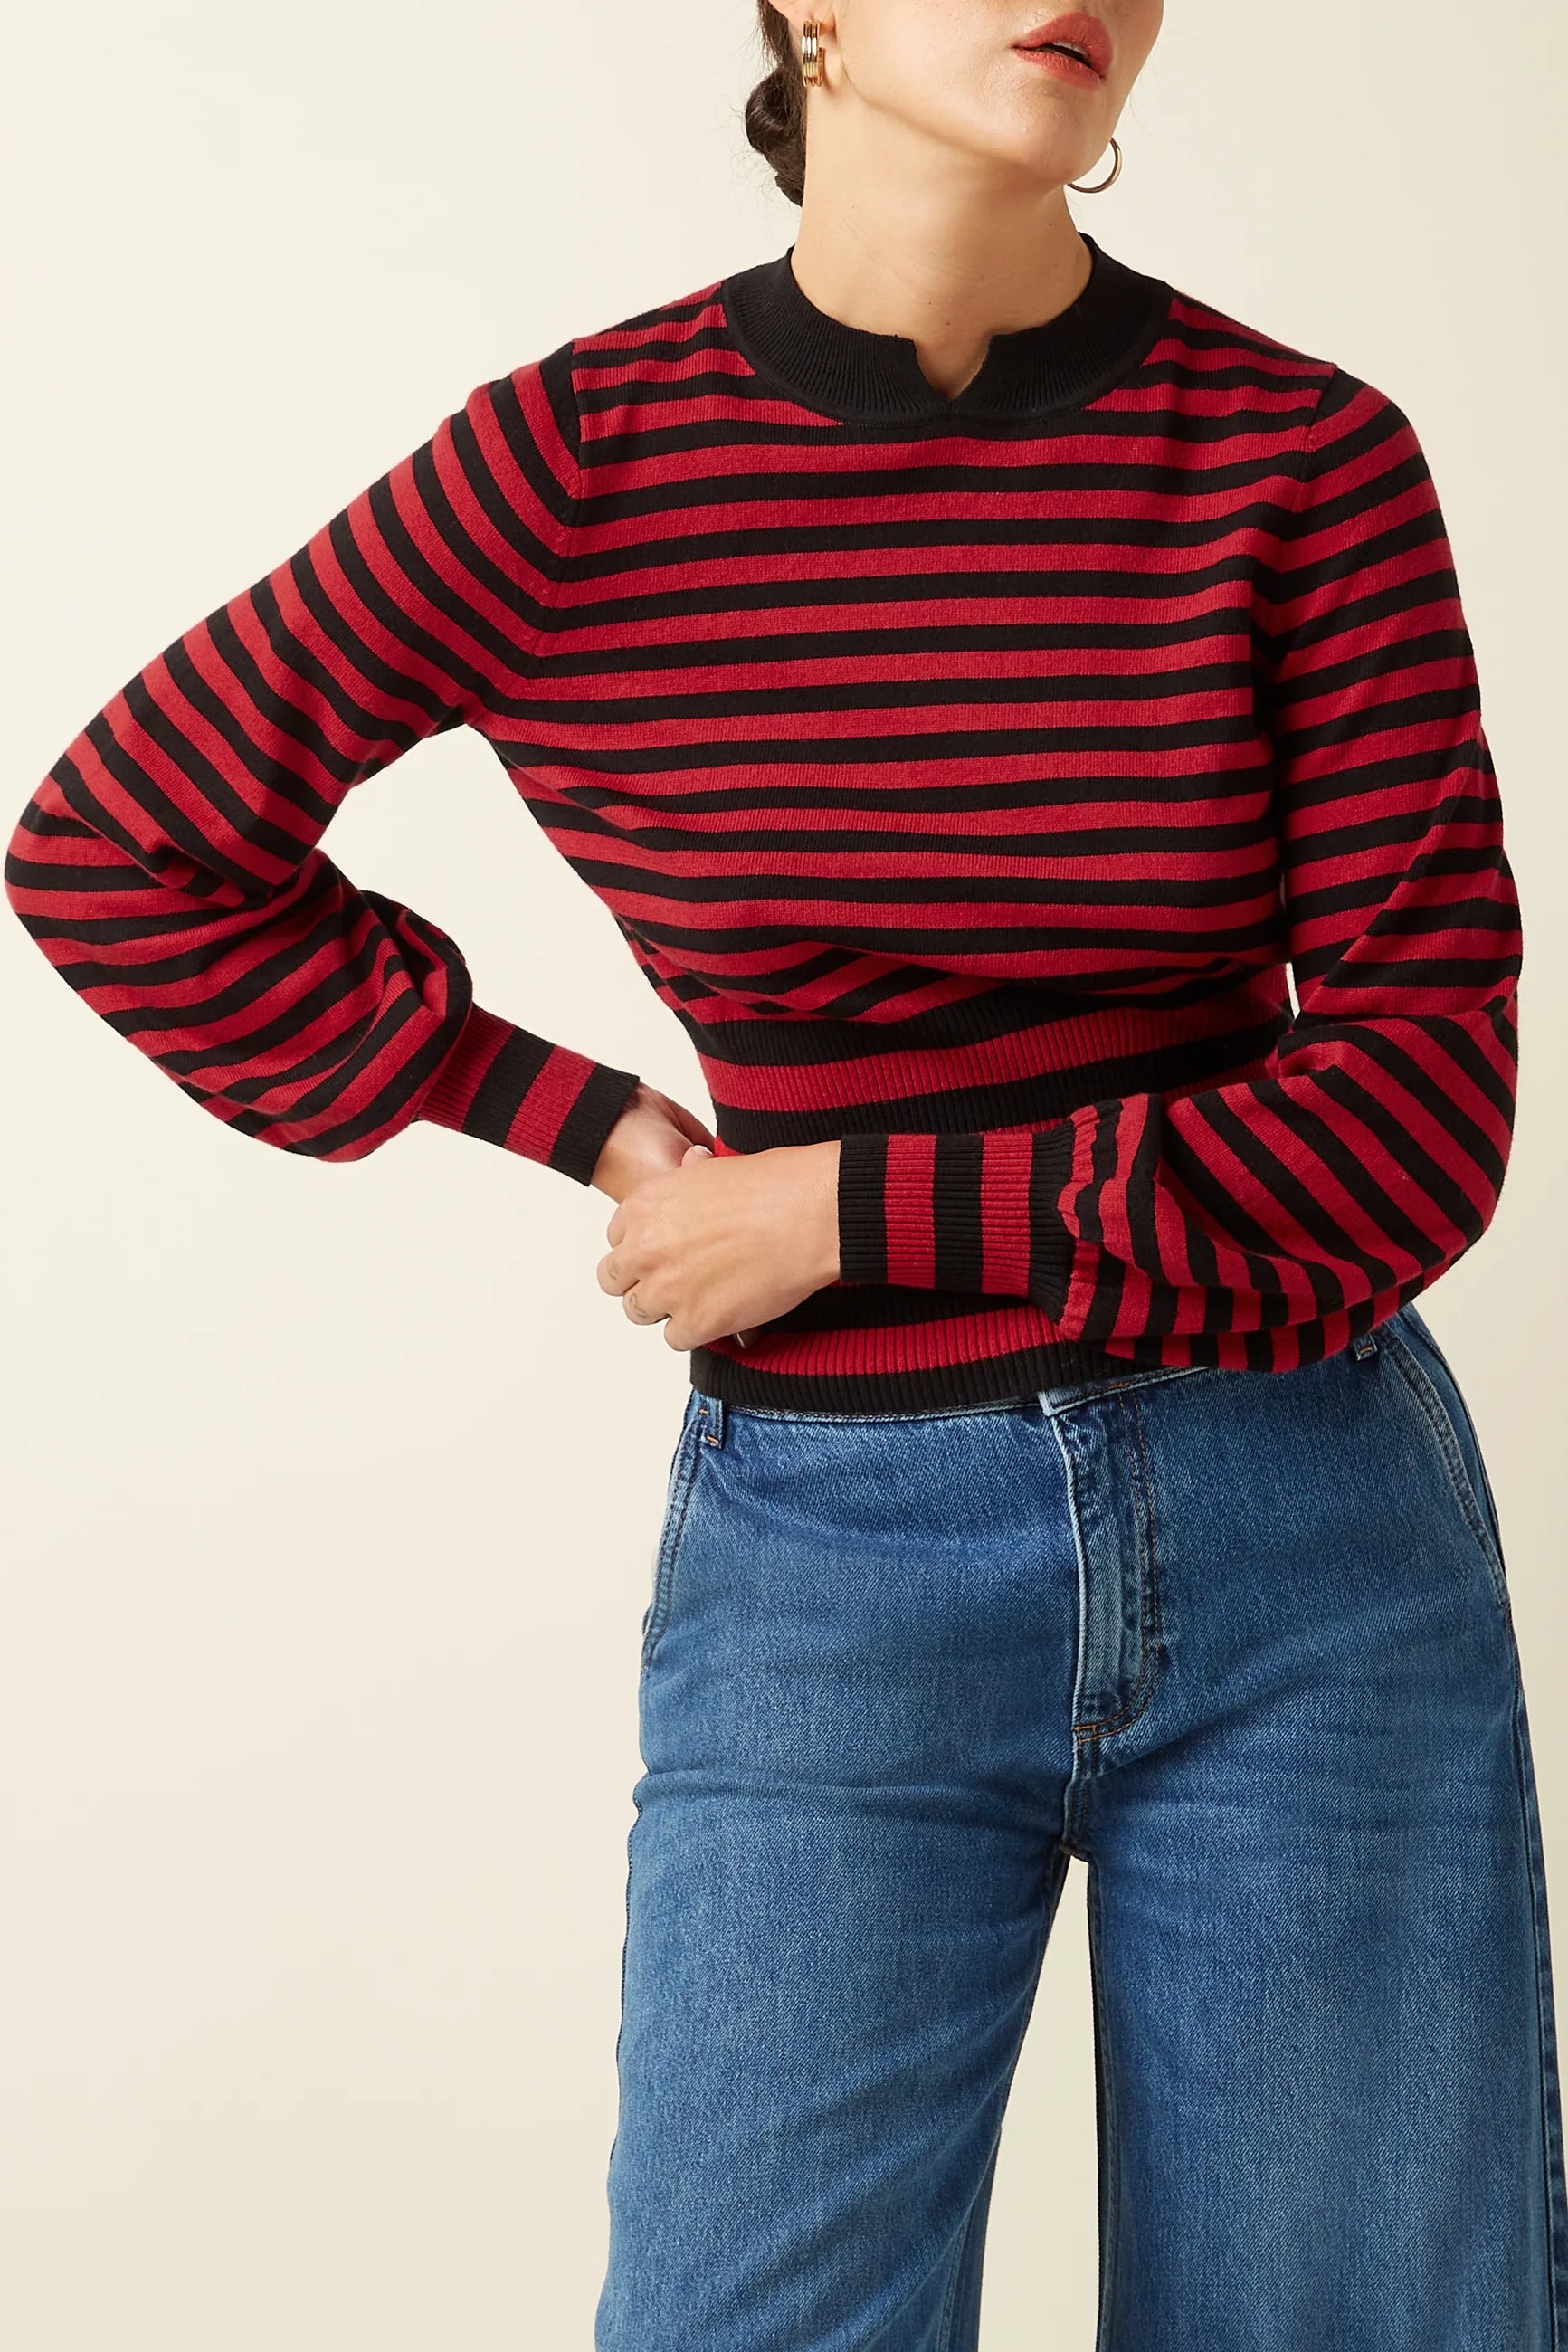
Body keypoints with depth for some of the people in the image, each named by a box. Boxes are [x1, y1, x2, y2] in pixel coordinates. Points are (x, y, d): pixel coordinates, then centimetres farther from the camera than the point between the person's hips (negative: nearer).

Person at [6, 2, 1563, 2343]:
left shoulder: (1306, 456, -4)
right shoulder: (581, 462, -4)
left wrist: (850, 1208, -10)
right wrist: (580, 1117, 2)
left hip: (1311, 1542, 1)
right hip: (823, 1566, -1)